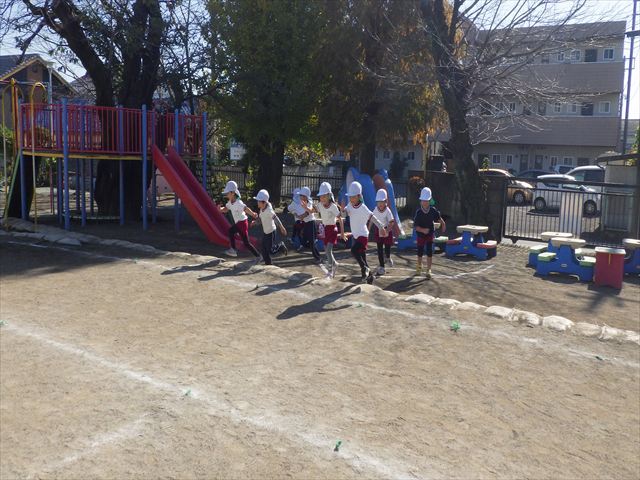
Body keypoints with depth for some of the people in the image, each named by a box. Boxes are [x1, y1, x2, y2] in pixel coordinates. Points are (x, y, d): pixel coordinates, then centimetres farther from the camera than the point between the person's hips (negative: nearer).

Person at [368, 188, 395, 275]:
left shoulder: (388, 211, -19)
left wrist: (386, 230, -39)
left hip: (387, 230, -2)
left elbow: (391, 222, -25)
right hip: (378, 231, 2)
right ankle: (381, 267, 8)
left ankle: (388, 258, 43)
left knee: (387, 247, 6)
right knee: (380, 249, 0)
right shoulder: (375, 210, -8)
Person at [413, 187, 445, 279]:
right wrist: (423, 230, -35)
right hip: (421, 234, -1)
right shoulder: (418, 212, -19)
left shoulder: (433, 210, -12)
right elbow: (416, 226, -19)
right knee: (420, 252, 12)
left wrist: (443, 224, -7)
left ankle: (428, 270, -2)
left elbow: (439, 217, 8)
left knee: (429, 252, -6)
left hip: (430, 234, 1)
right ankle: (419, 266, 38)